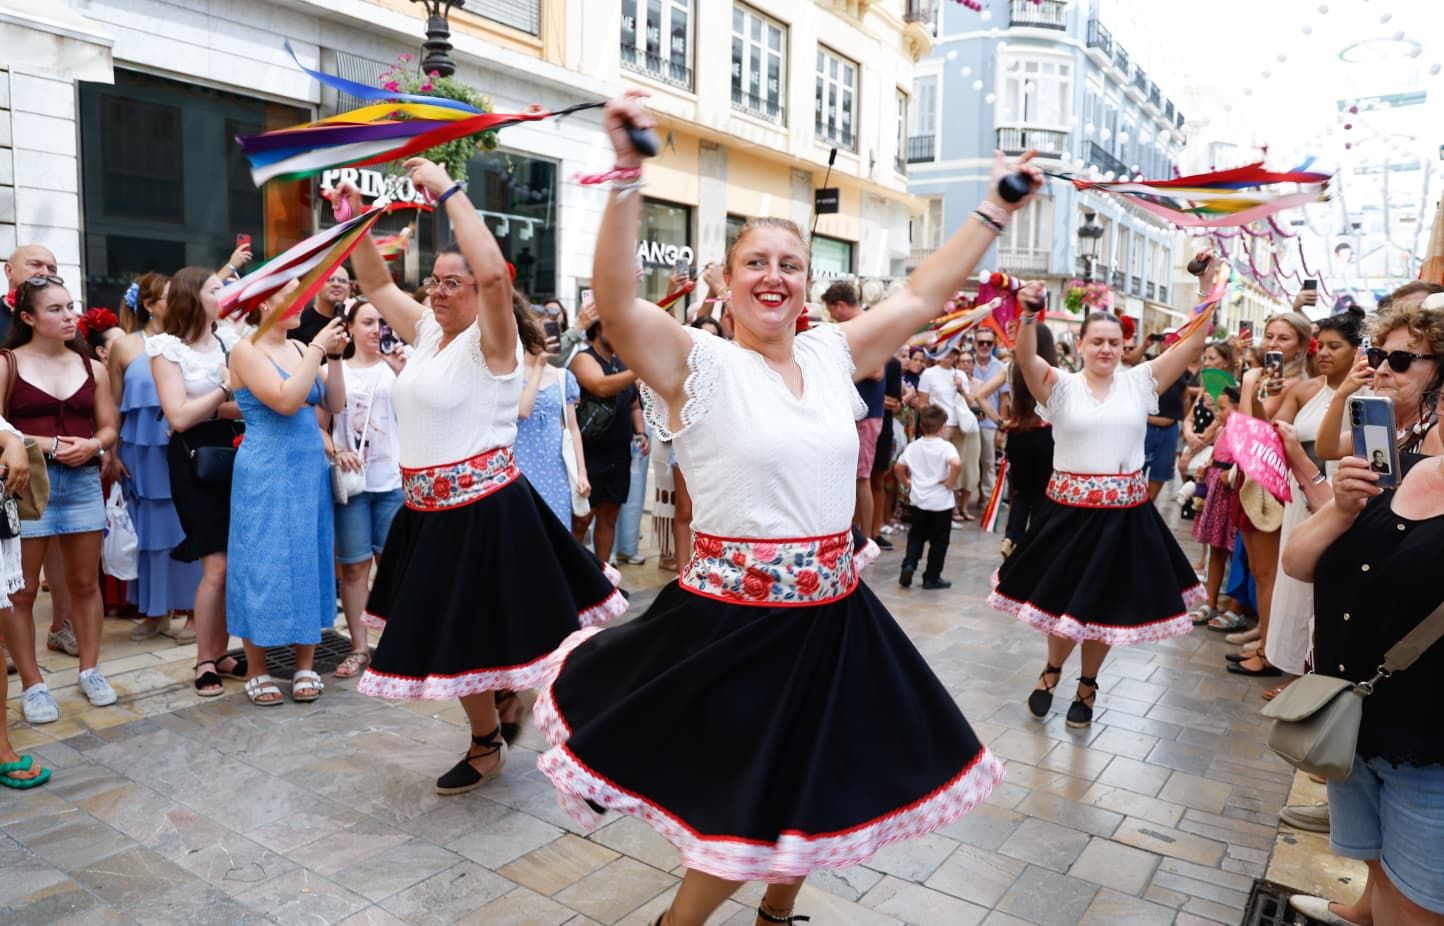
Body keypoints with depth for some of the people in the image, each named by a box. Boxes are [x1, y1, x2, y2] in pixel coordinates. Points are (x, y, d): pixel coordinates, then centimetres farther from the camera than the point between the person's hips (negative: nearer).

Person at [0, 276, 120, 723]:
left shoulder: (92, 368, 9)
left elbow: (109, 429, 10)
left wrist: (91, 446, -10)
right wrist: (48, 445, -17)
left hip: (83, 480, 4)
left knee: (85, 582, 11)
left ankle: (90, 670, 23)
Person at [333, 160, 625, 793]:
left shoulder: (492, 341, -13)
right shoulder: (428, 332, 10)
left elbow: (493, 271, -31)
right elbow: (375, 283, 20)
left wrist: (447, 192, -25)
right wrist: (355, 222, 7)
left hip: (483, 509, -8)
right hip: (429, 511, 8)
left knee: (473, 632, 4)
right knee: (450, 632, 18)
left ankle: (486, 747, 27)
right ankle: (505, 698, 43)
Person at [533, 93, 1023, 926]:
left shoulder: (832, 355, 6)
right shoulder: (699, 363, -10)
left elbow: (923, 298, 12)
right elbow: (617, 304, -26)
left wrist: (995, 213, 13)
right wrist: (627, 178, -34)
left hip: (834, 614, 6)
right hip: (736, 621, -6)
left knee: (818, 790, 20)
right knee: (749, 808, 6)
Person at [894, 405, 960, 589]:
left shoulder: (913, 446, 3)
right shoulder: (946, 447, -12)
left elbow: (899, 467, 8)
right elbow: (956, 464, -29)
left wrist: (906, 483, 22)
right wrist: (951, 482, -15)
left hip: (918, 500, 4)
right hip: (941, 503, -4)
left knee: (916, 536, 18)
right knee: (939, 540, 8)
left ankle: (909, 564, -3)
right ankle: (932, 577, 11)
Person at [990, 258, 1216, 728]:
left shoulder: (1139, 381, 3)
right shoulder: (1060, 385, -5)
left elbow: (1193, 342, 0)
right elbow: (1025, 357, -24)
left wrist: (1209, 286, -8)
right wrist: (1028, 315, -41)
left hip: (1125, 511, 2)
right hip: (1070, 508, -2)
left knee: (1106, 603, 13)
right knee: (1063, 598, 12)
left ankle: (1087, 685, 35)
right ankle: (1052, 669, 41)